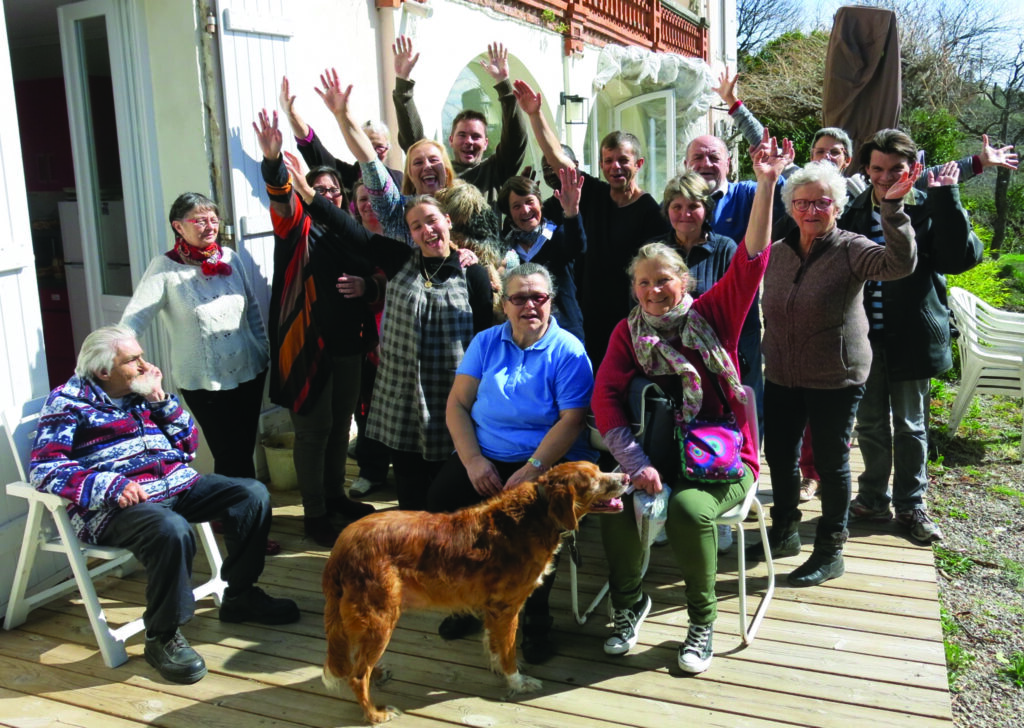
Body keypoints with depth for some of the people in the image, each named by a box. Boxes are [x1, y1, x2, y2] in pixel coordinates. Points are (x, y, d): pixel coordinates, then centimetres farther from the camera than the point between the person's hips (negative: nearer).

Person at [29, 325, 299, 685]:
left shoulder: (142, 392, 16)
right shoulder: (69, 403, -2)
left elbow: (188, 445, 15)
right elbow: (44, 468, -13)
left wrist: (160, 399, 1)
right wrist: (110, 486, -27)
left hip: (177, 483, 7)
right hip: (118, 504, -7)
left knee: (252, 493, -6)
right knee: (171, 530, -37)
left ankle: (240, 595, 9)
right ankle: (162, 636, -16)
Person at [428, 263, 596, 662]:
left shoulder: (568, 351, -3)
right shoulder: (486, 342, 8)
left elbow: (572, 420, -11)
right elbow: (457, 404, 4)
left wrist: (532, 469, -21)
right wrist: (473, 460, -10)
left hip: (548, 460, -3)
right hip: (484, 456, 4)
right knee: (440, 496, -21)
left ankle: (536, 617, -4)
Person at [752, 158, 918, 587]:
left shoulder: (850, 250, -10)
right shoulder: (776, 253, 4)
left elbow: (900, 263, -29)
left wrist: (892, 207, -38)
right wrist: (768, 356, 16)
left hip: (835, 379, -5)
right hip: (781, 378, 5)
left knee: (831, 463, 6)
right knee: (779, 455, 15)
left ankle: (830, 552, 22)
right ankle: (784, 532, 37)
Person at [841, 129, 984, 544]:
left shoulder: (929, 210, -5)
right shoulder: (853, 212, 2)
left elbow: (962, 257, -21)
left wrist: (946, 199, -23)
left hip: (912, 337, -2)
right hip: (864, 337, 2)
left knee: (910, 426, 11)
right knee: (870, 424, 14)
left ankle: (911, 504, 26)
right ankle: (874, 498, 30)